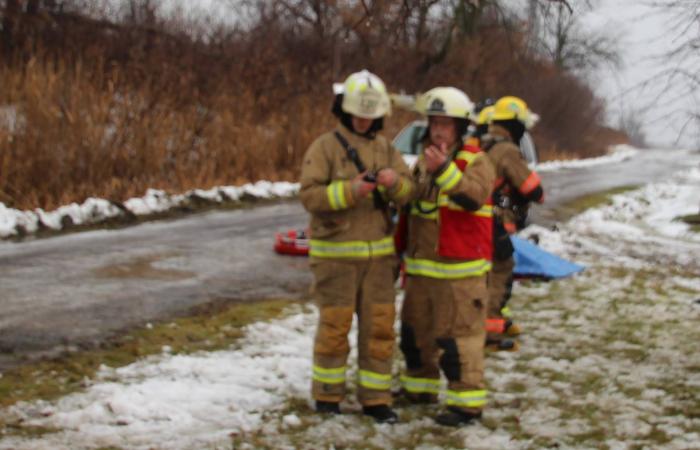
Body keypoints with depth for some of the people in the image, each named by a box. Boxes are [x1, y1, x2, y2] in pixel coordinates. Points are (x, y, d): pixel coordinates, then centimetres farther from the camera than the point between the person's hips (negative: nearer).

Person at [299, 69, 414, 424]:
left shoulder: (385, 149, 9)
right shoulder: (325, 147, -6)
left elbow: (407, 192, 0)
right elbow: (309, 195, -15)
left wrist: (394, 182, -21)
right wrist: (349, 190, -27)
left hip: (377, 251, 4)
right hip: (335, 252, -4)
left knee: (379, 325, 4)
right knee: (334, 324, 2)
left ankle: (374, 398, 13)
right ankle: (327, 393, 17)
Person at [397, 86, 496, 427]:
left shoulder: (475, 161, -7)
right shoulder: (423, 162, 15)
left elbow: (473, 196, -28)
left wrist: (444, 169, -40)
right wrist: (405, 256, 25)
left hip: (458, 270, -8)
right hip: (421, 267, 8)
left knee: (458, 335, -9)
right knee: (415, 330, 18)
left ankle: (467, 402, -3)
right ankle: (419, 388, 35)